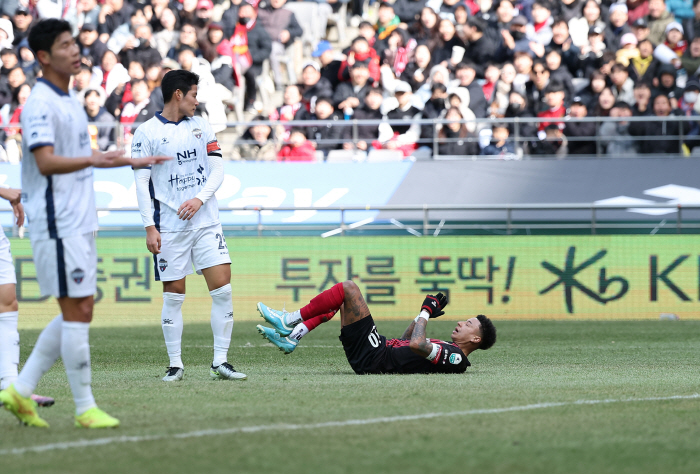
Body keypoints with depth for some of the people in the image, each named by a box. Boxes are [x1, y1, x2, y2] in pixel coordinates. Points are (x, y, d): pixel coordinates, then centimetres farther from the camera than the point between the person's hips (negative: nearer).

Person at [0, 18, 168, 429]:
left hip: (80, 223, 9)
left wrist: (134, 162, 30)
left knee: (78, 313, 10)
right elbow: (46, 162, -24)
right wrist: (93, 160, -37)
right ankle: (85, 408, 0)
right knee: (77, 312, -7)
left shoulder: (70, 101, 16)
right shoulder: (40, 104, -13)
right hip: (57, 225, -9)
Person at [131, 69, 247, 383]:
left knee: (223, 289, -5)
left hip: (206, 222, 4)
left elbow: (217, 170, 7)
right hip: (170, 227, -4)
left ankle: (220, 362, 1)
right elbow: (141, 183, -4)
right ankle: (175, 365, 10)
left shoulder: (201, 127, 10)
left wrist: (200, 198, -11)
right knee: (173, 295, 0)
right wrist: (149, 227, -10)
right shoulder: (147, 133, -3)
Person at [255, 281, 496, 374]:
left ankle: (290, 320, 0)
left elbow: (416, 344, -31)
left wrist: (426, 312, -16)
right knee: (342, 296, 18)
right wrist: (424, 316, 21)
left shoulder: (455, 357, -14)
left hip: (371, 357, -10)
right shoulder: (449, 350, 16)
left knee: (348, 288, -10)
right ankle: (292, 336, 12)